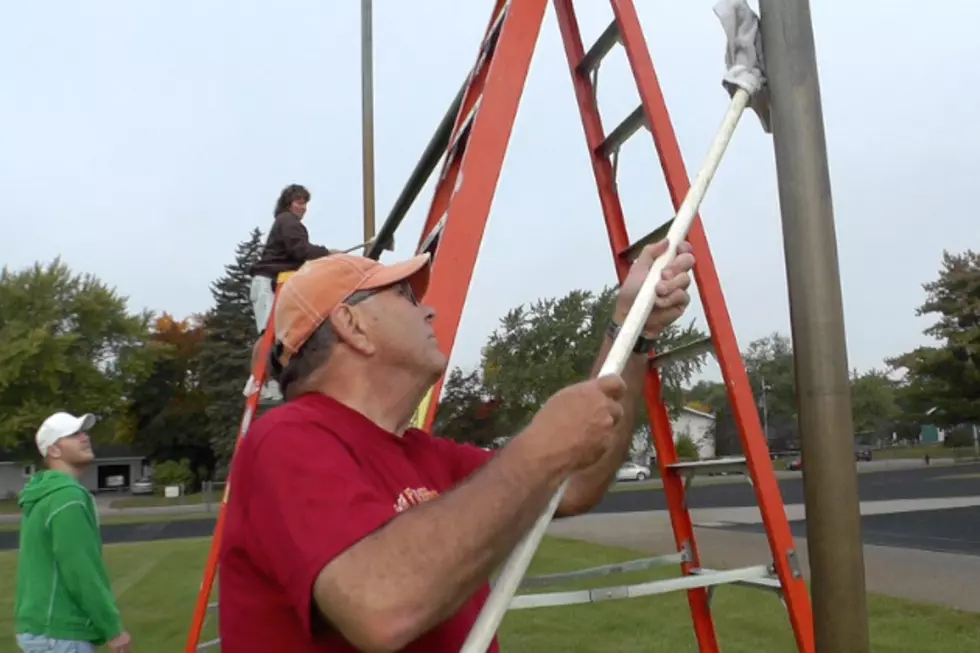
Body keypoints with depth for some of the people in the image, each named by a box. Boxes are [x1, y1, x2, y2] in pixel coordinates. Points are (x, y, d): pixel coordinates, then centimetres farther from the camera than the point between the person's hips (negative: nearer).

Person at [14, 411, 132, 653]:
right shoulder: (68, 497, -18)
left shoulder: (43, 496, 14)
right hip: (60, 634, -10)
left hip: (39, 627, 10)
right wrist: (113, 627, -13)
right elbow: (81, 572, -21)